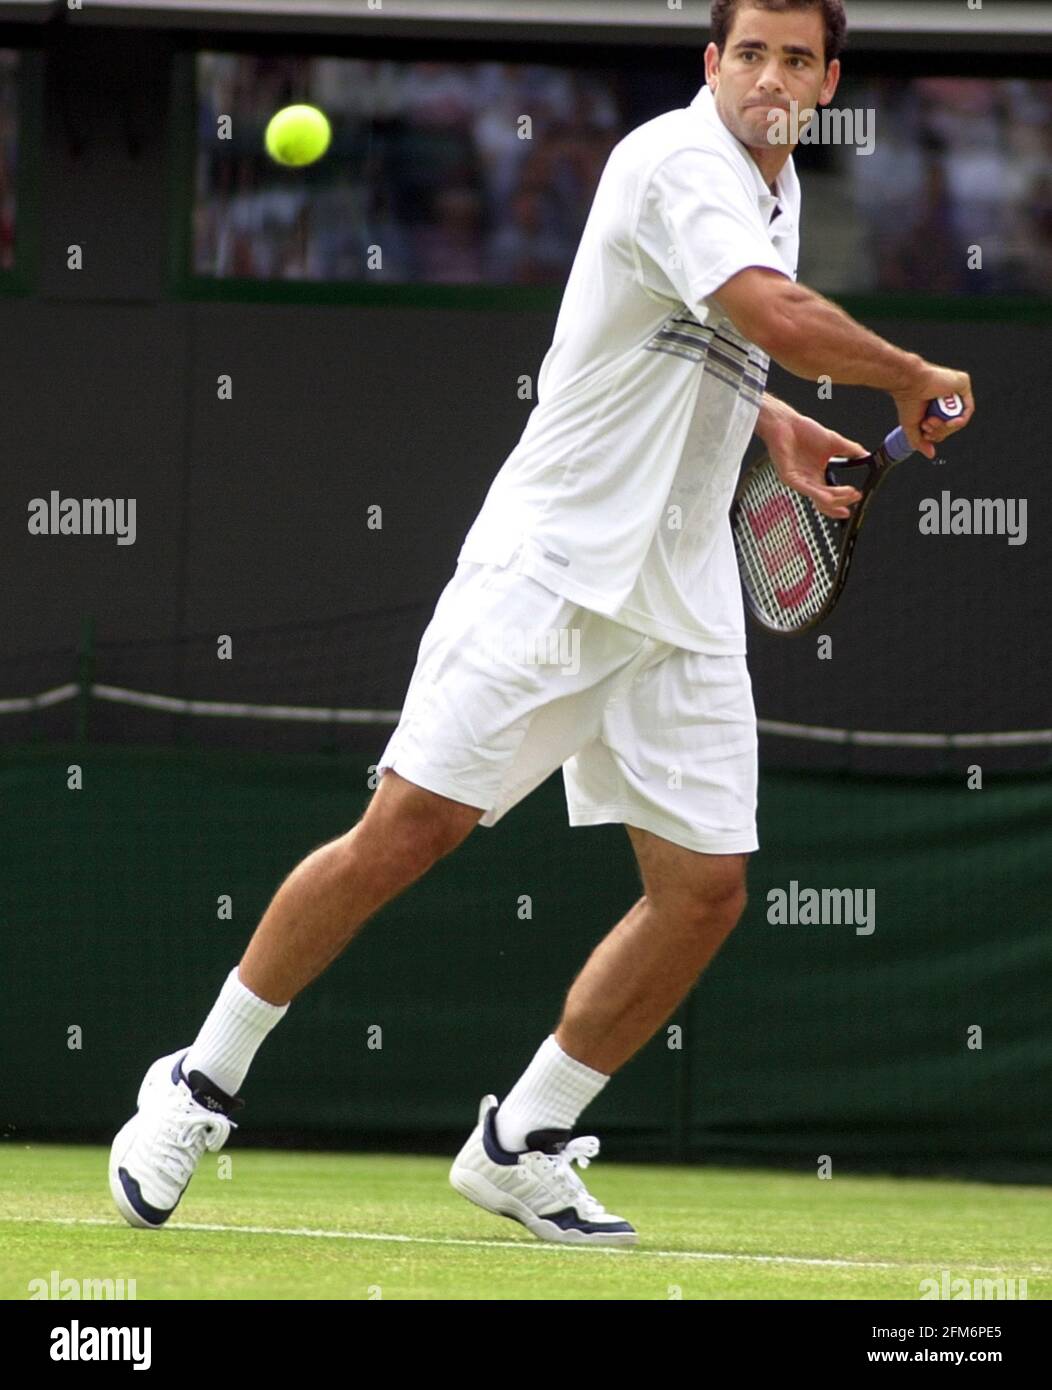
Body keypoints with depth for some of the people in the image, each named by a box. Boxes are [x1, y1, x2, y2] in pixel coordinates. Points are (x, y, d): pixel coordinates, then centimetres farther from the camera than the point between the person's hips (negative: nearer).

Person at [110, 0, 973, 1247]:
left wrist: (766, 421, 16)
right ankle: (203, 1084, 2)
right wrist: (920, 382, -11)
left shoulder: (774, 186, 16)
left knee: (704, 887, -1)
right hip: (550, 566, -8)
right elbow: (788, 325, -27)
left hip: (683, 604, 8)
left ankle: (521, 1144, 14)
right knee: (410, 828, -13)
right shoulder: (677, 162, -13)